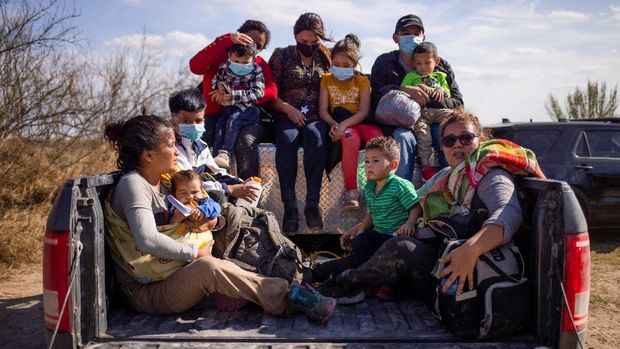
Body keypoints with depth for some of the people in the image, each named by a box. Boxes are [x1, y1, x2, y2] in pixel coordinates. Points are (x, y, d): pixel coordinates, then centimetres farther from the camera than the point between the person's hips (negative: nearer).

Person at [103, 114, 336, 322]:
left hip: (167, 275, 9)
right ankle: (288, 296, -25)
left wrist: (202, 222, -5)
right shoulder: (132, 184, -16)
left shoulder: (158, 183, 13)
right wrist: (195, 253, -19)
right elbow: (148, 241, -30)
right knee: (209, 267, -31)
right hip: (143, 291, -9)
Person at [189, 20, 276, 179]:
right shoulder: (219, 55, 8)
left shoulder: (261, 65, 11)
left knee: (246, 139, -34)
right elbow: (195, 66, -13)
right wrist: (227, 39, -17)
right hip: (214, 116, 0)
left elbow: (271, 91, -7)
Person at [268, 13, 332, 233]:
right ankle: (289, 207, -36)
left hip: (316, 117, 1)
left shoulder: (326, 58, 18)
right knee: (287, 139, -35)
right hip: (286, 116, 0)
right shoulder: (282, 55, 13)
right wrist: (288, 109, -10)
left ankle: (312, 204, -36)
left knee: (315, 134, -36)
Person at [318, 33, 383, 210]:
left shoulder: (362, 80, 9)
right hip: (338, 122, -1)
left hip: (360, 122, 1)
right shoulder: (327, 80, 13)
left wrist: (345, 124, -21)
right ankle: (350, 189, -33)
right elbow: (323, 110, 4)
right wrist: (333, 124, -17)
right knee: (351, 138, -38)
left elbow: (364, 111, -5)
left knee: (378, 137, -34)